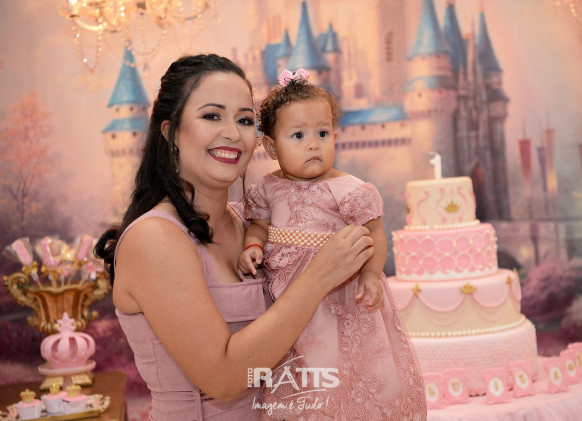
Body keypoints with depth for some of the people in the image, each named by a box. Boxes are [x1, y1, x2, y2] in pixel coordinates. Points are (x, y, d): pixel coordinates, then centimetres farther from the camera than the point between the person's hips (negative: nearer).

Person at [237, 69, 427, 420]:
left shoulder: (347, 190, -13)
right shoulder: (268, 189, 1)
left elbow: (374, 234, -10)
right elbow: (259, 225, 12)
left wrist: (371, 276, -23)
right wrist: (253, 246, -9)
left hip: (339, 297, -4)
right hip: (285, 298, 4)